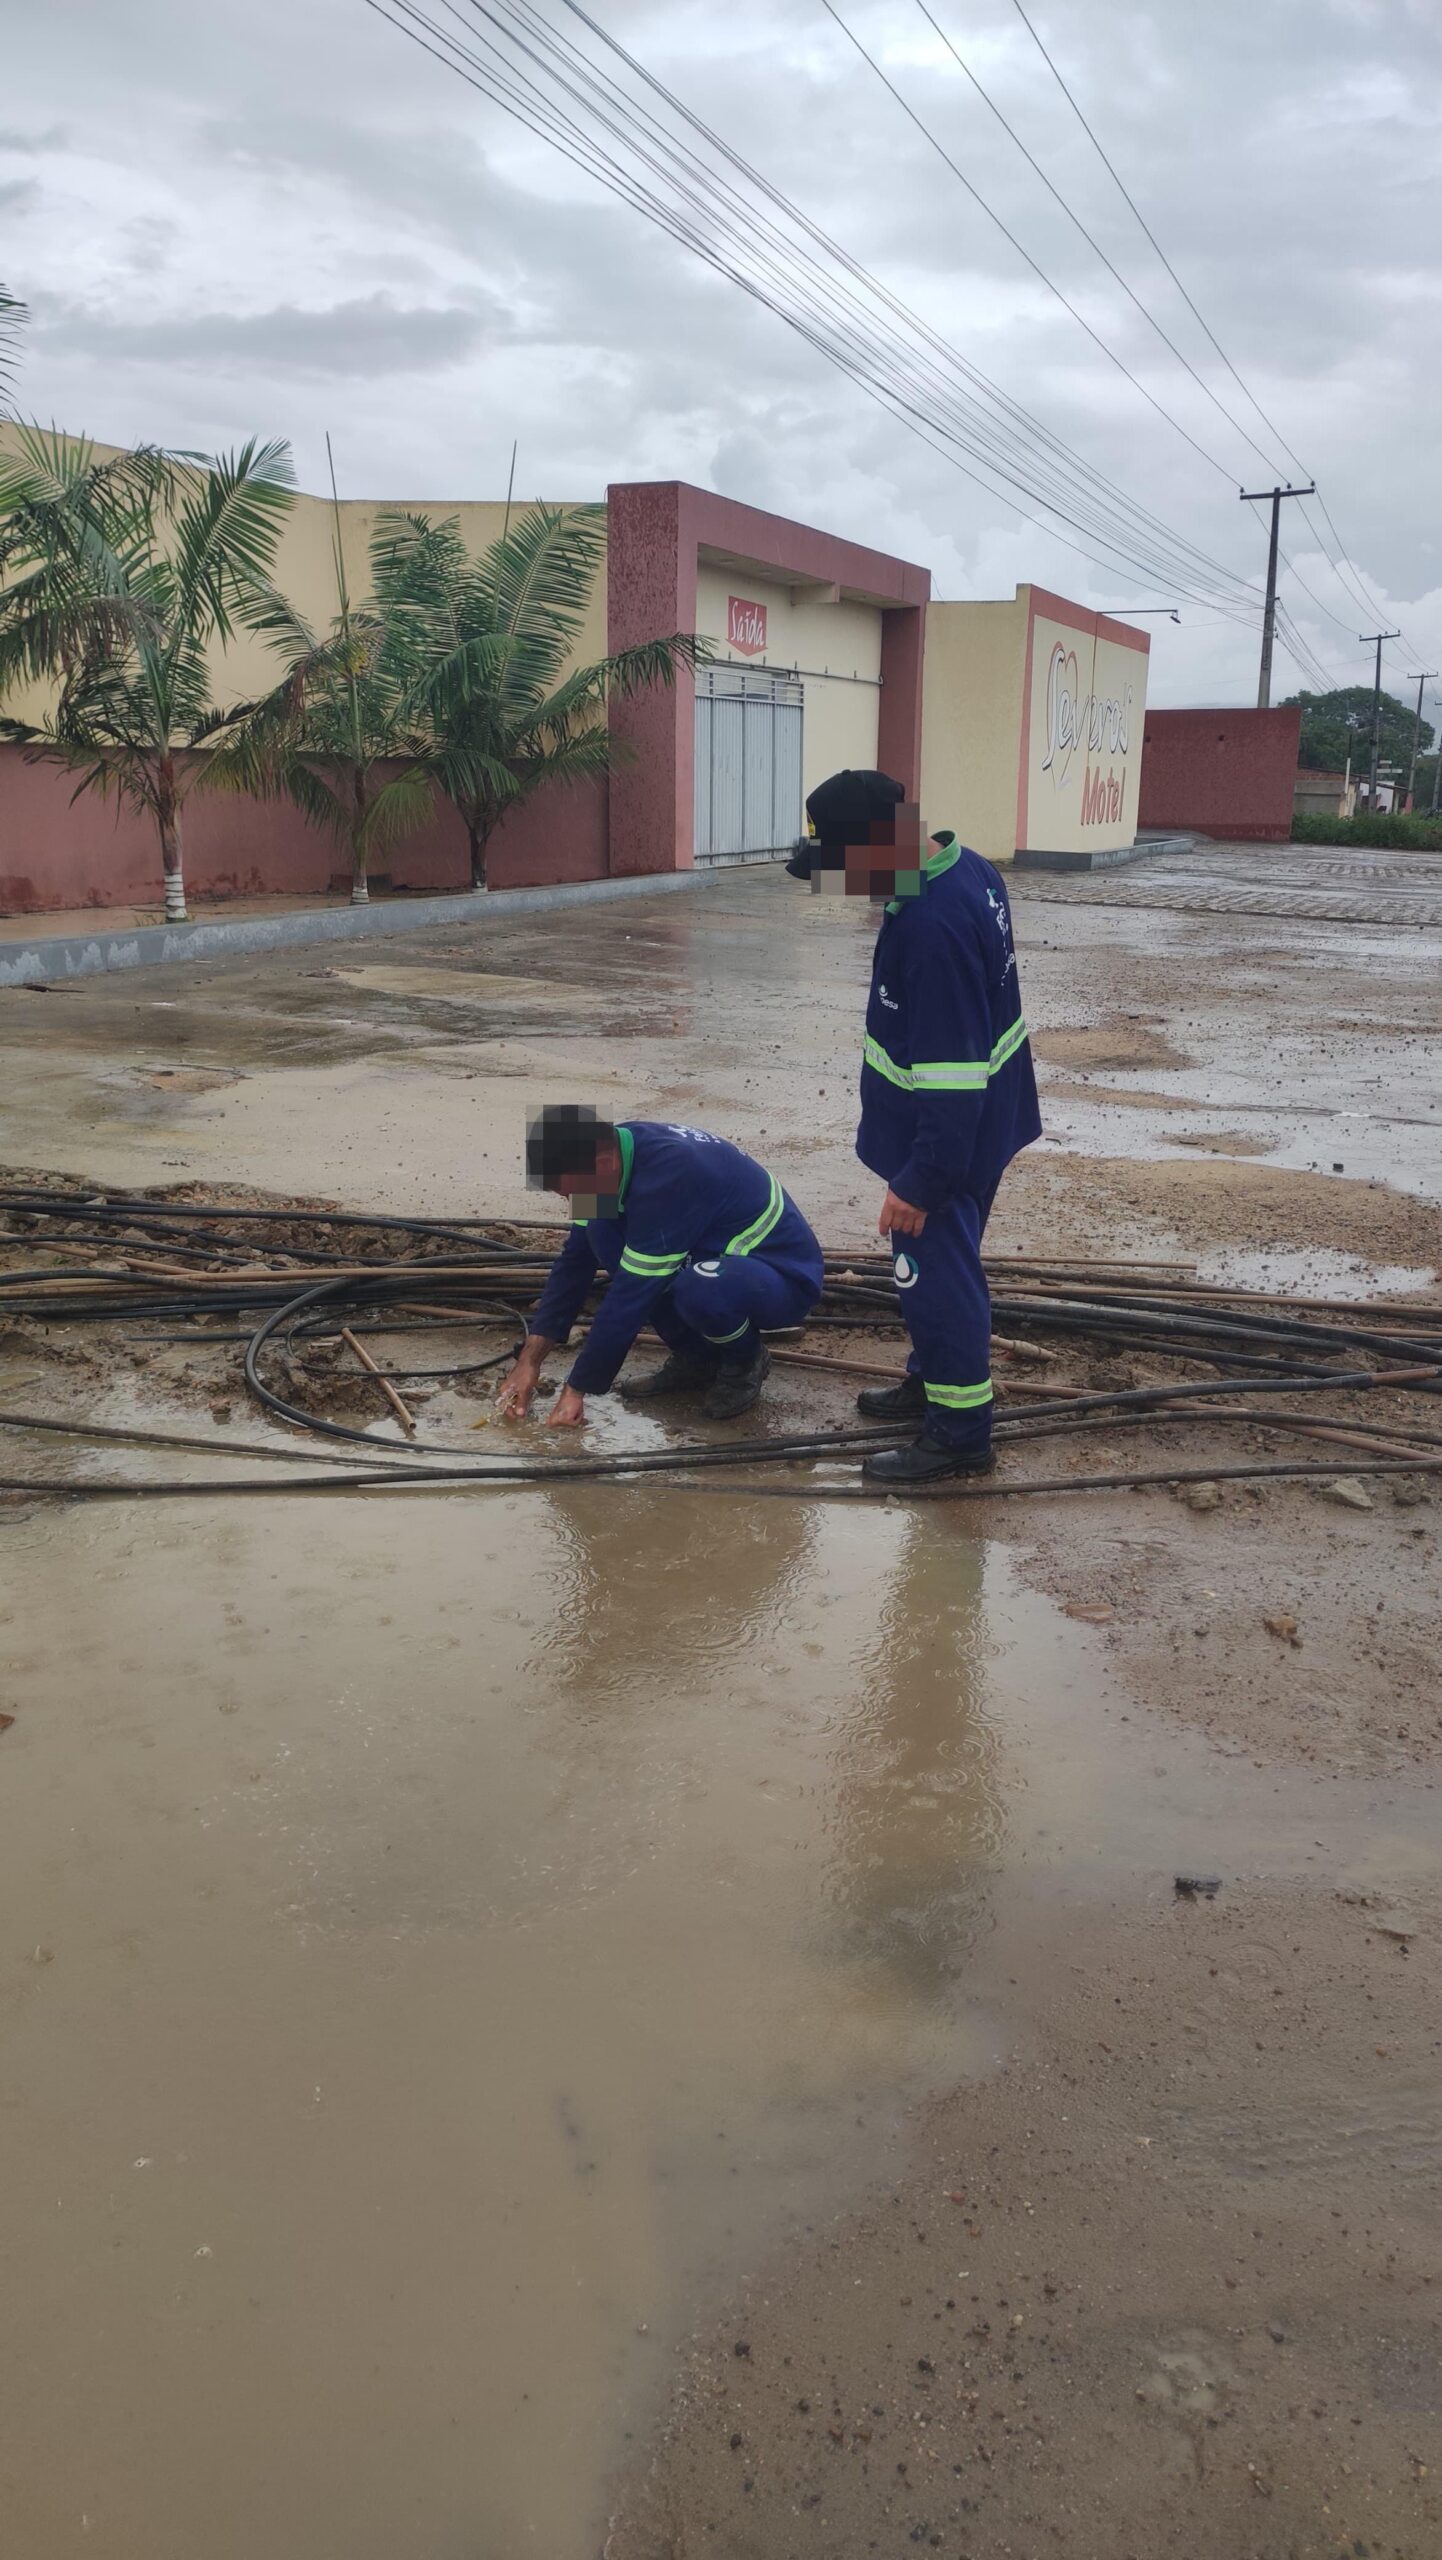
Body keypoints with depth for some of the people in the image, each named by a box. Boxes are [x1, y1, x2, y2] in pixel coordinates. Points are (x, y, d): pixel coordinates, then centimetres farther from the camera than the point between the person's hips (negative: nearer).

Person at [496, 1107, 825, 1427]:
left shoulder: (668, 1173, -33)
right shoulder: (617, 1150, -8)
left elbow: (632, 1294, -30)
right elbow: (576, 1260, -1)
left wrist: (577, 1390, -22)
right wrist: (530, 1360, -5)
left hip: (785, 1278, -8)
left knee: (698, 1288, -39)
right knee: (601, 1229, -8)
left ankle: (745, 1361, -4)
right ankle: (695, 1358, 4)